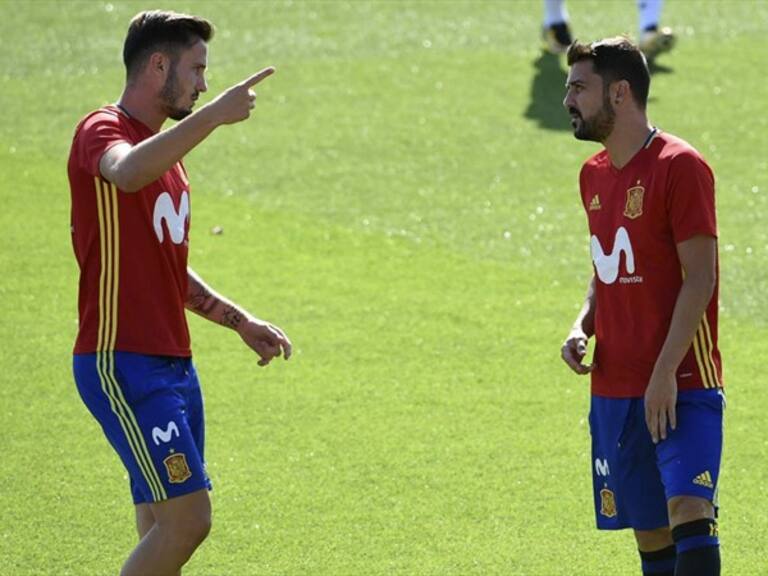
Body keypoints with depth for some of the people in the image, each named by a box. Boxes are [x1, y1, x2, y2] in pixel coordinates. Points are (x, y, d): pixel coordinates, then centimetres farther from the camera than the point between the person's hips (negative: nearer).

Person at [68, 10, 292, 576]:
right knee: (187, 519, -15)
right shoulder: (102, 132, -10)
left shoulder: (167, 153, 19)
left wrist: (240, 321, 24)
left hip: (173, 364, 9)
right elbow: (128, 172, -37)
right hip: (123, 363, -9)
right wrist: (214, 114, -39)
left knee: (164, 530, 7)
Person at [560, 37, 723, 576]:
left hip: (681, 387, -7)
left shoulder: (680, 166, -10)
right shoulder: (594, 175, 14)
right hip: (614, 387, 7)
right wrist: (583, 327, 3)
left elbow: (700, 277, -14)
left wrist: (665, 373, -20)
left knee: (689, 515, -20)